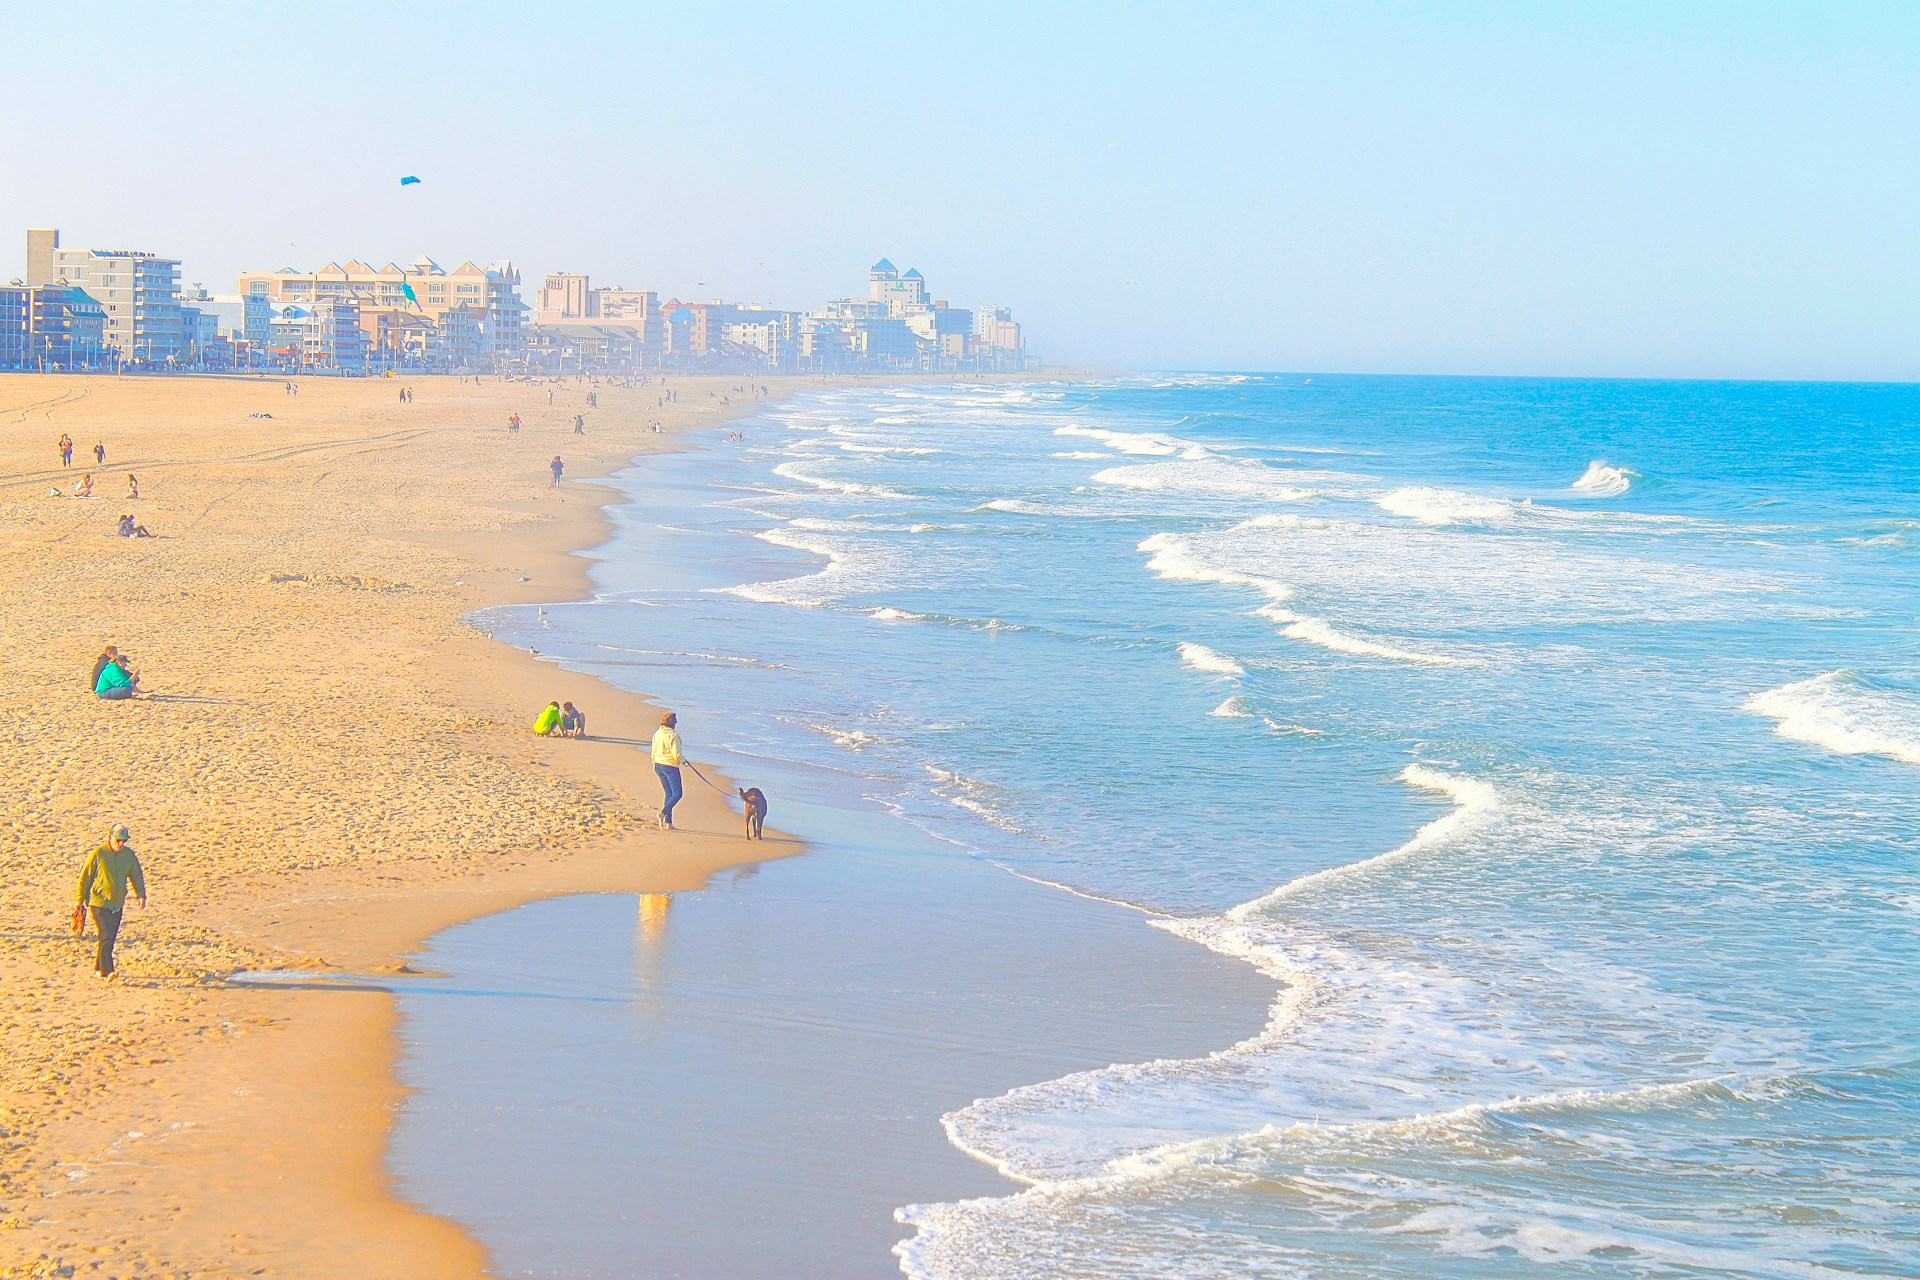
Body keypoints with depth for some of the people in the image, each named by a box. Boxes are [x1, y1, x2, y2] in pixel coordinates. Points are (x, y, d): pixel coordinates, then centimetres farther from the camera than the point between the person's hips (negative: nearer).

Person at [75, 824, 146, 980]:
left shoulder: (130, 855, 4)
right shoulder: (98, 854, -9)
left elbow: (137, 875, 16)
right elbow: (85, 877, -2)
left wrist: (141, 895, 5)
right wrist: (80, 900, 1)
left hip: (118, 904, 5)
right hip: (99, 903, -5)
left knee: (110, 937, 9)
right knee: (106, 937, -14)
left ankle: (99, 967, 25)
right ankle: (108, 971, -16)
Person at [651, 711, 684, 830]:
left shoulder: (657, 734, 7)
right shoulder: (673, 735, -16)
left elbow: (653, 752, 13)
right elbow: (676, 754, -17)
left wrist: (655, 766, 23)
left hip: (659, 765, 8)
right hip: (670, 766, -8)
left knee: (669, 793, 15)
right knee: (677, 793, -2)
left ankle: (668, 823, 13)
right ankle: (663, 812, -22)